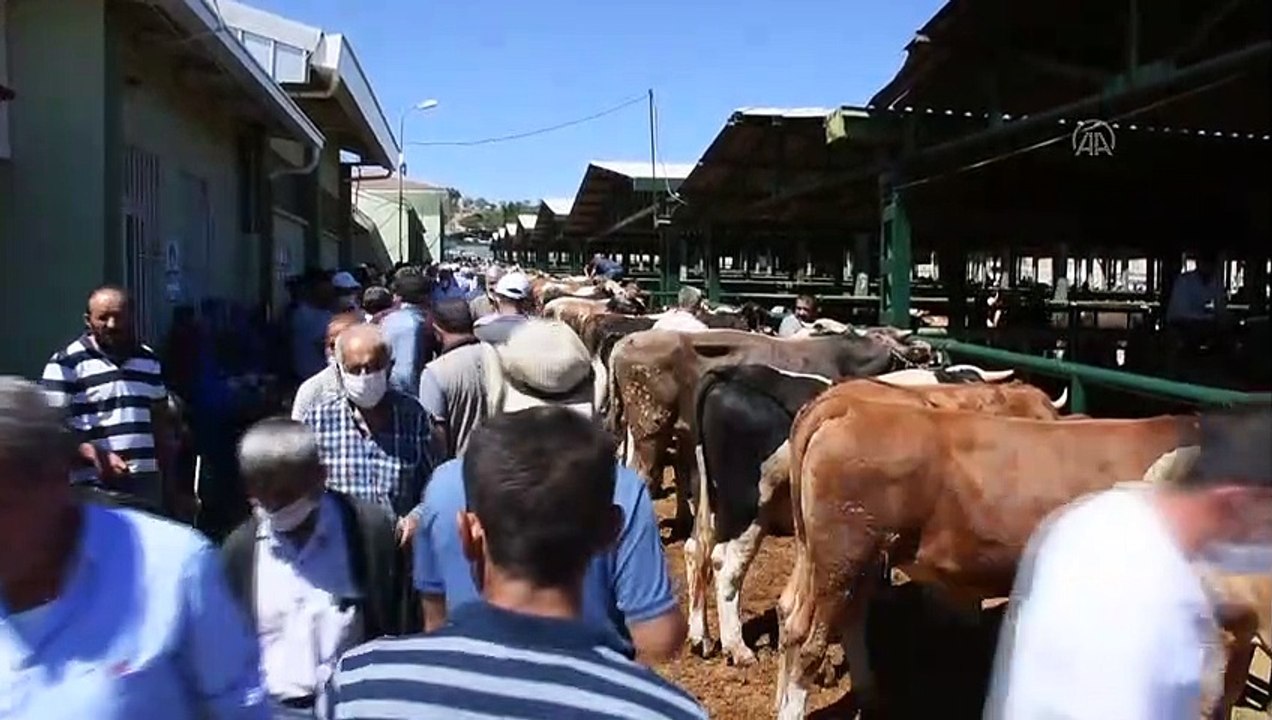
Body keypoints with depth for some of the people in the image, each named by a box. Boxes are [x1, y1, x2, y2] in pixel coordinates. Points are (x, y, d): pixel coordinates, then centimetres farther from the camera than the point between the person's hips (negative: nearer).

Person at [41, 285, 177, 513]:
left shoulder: (149, 360, 13)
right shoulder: (66, 363, -5)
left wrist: (171, 481, 15)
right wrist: (96, 456, -23)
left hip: (147, 481, 5)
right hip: (93, 485, -5)